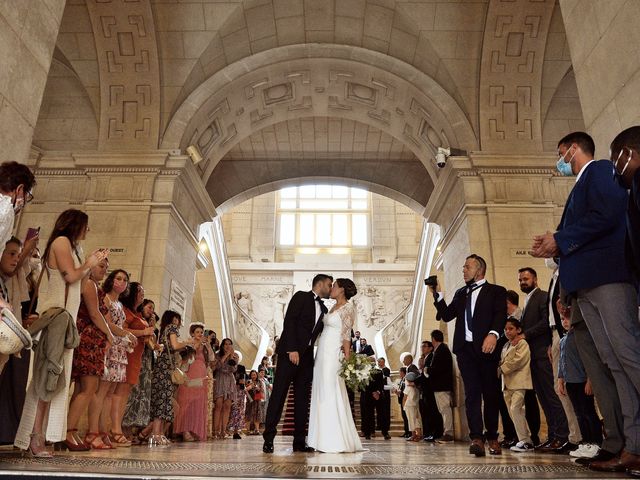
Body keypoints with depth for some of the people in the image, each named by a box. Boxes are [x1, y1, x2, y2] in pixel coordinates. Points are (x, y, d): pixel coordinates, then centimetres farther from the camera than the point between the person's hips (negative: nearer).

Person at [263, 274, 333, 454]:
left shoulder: (323, 309, 21)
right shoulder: (301, 297, 2)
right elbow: (289, 321, -9)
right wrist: (292, 349, -18)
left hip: (307, 357, 7)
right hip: (290, 353, -7)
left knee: (302, 399, 5)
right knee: (278, 394, -6)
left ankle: (299, 441, 9)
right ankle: (268, 438, -1)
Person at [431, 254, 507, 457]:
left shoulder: (496, 291, 6)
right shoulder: (461, 294, 21)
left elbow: (501, 314, -9)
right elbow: (446, 315, 15)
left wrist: (493, 333, -26)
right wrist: (437, 295, 4)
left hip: (486, 348, -3)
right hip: (465, 349, 3)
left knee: (490, 394, 5)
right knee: (472, 393, -4)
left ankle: (492, 437, 18)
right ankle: (477, 438, -7)